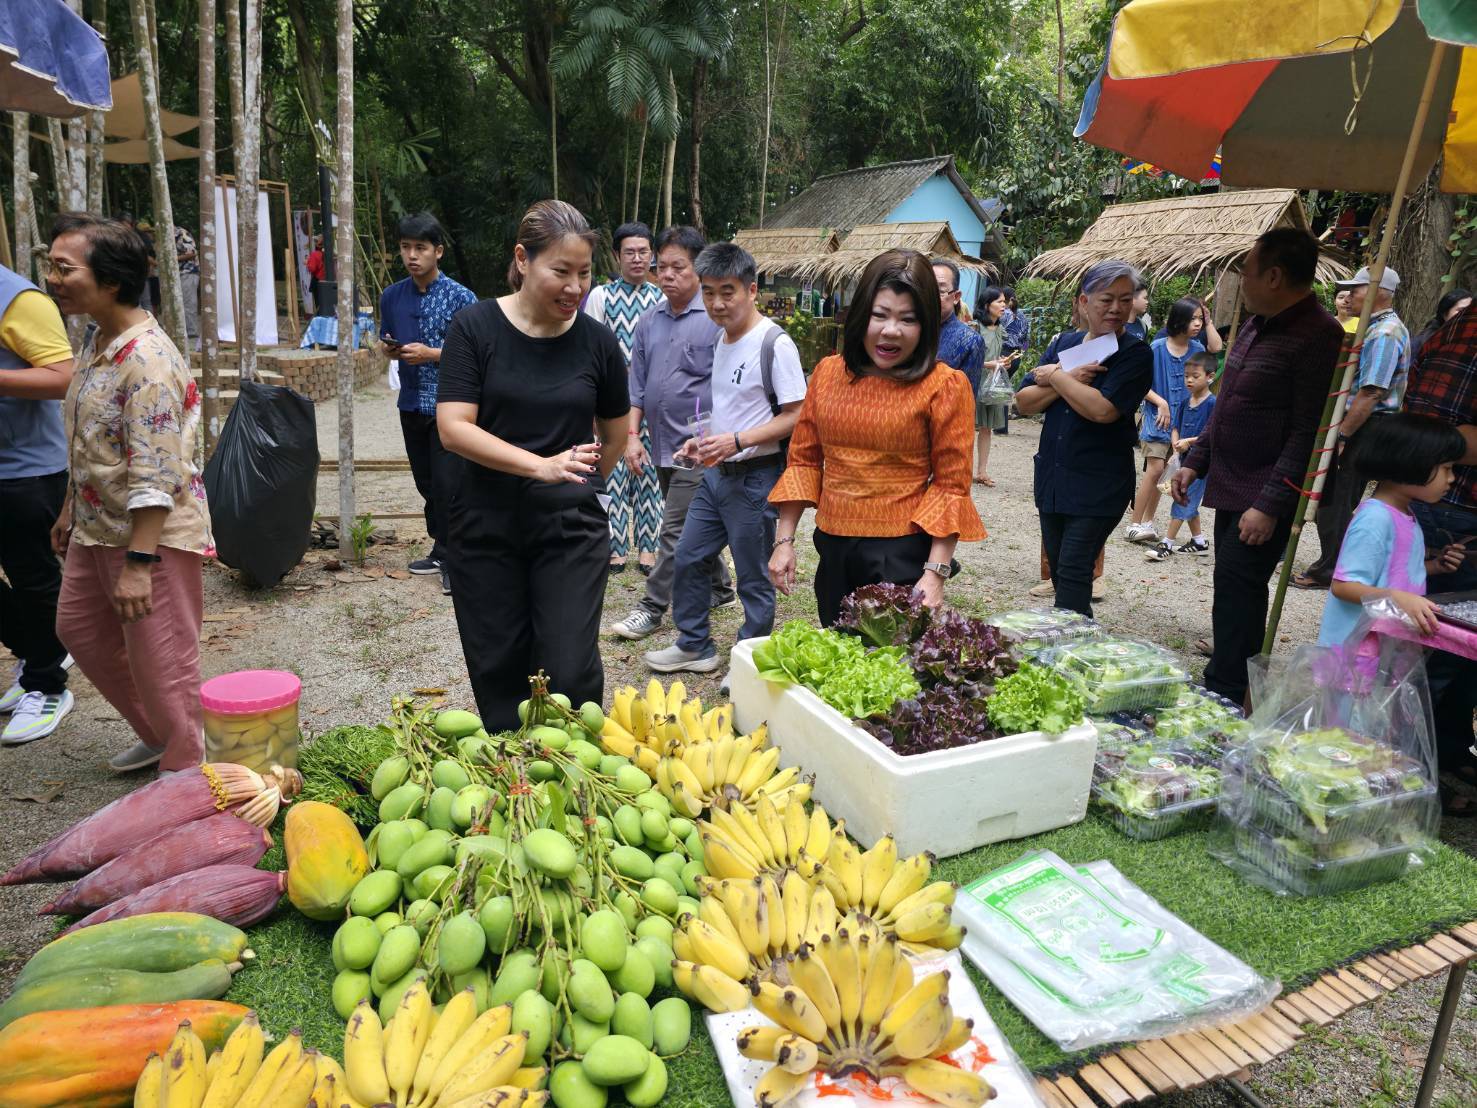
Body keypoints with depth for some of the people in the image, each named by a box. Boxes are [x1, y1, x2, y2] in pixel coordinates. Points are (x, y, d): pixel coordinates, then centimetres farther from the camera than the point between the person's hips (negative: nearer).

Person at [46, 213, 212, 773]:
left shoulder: (147, 360, -24)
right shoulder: (97, 340, 8)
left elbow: (156, 477, -26)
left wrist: (139, 562, -26)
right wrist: (69, 511, 23)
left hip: (154, 532, -10)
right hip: (97, 526, 11)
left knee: (161, 662, 0)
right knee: (79, 629, 22)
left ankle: (183, 774, 20)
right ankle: (158, 738, 38)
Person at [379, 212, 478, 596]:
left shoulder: (461, 298, -9)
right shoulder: (392, 296, 7)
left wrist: (430, 354, -18)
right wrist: (388, 349, -4)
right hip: (412, 403, 6)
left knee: (447, 484, -6)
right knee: (425, 482, 14)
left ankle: (453, 561, 6)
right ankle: (441, 548, 28)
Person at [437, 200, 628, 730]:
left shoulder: (596, 340, 0)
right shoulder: (475, 327, -5)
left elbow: (616, 428, 16)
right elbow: (453, 427, -14)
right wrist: (541, 466, -25)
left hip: (571, 529, 0)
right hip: (486, 527, 0)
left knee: (571, 674, -6)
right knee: (498, 672, 9)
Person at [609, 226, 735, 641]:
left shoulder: (717, 318, -8)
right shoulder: (649, 321, 10)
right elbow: (638, 383, 13)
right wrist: (632, 435, 6)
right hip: (661, 446, 7)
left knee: (676, 529, -5)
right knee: (694, 526, 17)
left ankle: (653, 608, 4)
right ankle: (720, 587, 33)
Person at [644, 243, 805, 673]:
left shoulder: (775, 343, -15)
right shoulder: (722, 340, 12)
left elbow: (796, 416, -18)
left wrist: (737, 441, -23)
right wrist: (703, 442, 7)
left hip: (755, 477, -9)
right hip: (717, 473, 9)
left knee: (754, 578, 3)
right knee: (688, 558, 14)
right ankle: (695, 647, 31)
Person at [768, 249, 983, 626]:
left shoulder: (945, 386, -8)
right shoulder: (828, 372, 4)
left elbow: (951, 485, -8)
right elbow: (803, 460, 9)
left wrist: (936, 572, -14)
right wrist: (784, 541, 5)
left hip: (902, 555, -4)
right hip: (833, 552, 5)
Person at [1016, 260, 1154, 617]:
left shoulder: (1136, 354, -8)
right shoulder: (1064, 343, 9)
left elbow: (1103, 409, -23)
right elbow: (1024, 402, 2)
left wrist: (1054, 376, -11)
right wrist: (1067, 381, -13)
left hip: (1098, 486, -6)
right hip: (1051, 477, 6)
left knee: (1074, 572, -9)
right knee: (1058, 569, 14)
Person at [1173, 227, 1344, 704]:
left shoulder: (1317, 336, -16)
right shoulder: (1256, 325, 13)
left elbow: (1307, 432, -20)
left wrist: (1270, 505, -23)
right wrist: (1195, 461, 15)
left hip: (1266, 496, -9)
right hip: (1231, 487, 9)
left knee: (1237, 586, -13)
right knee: (1236, 589, 14)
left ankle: (1223, 696, -6)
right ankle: (1238, 691, 26)